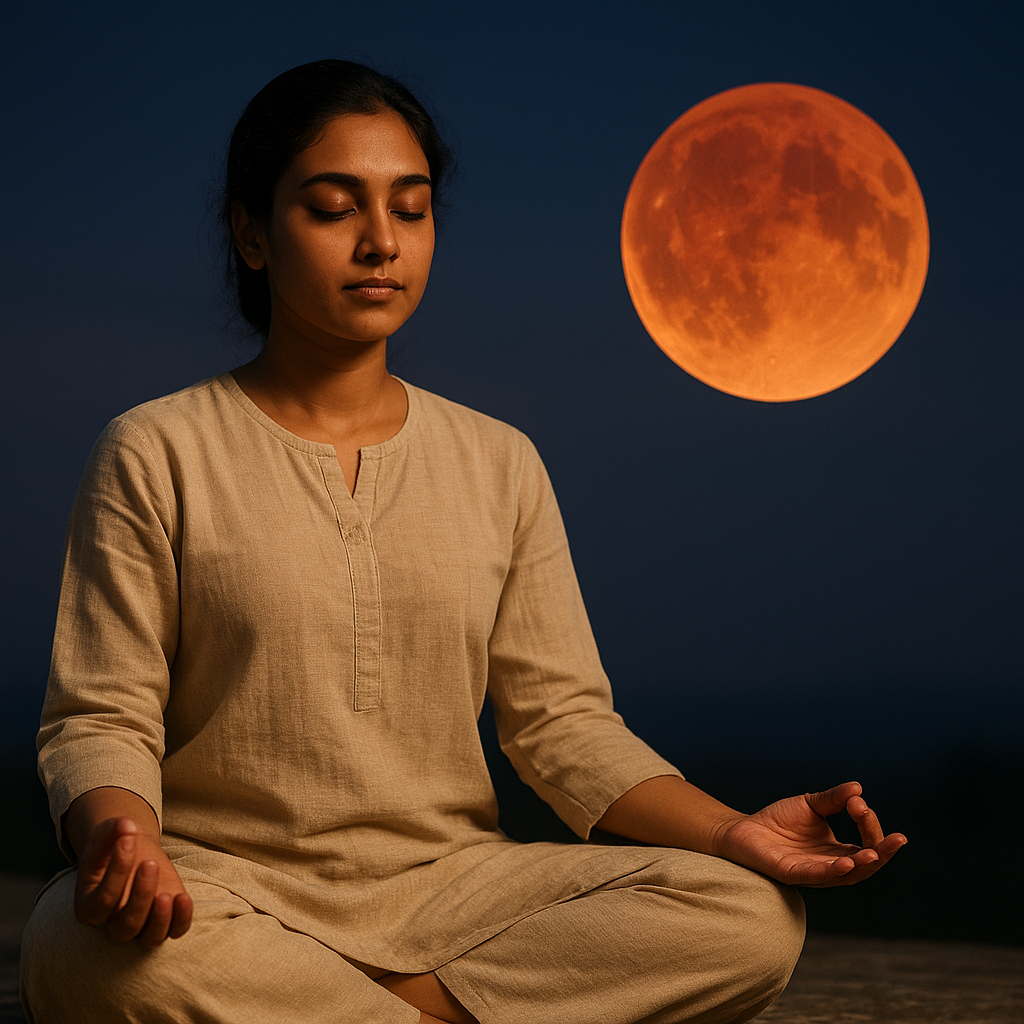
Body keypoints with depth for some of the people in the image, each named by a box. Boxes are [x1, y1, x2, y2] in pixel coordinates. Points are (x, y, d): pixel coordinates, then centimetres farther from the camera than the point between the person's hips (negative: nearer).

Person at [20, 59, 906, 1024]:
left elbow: (562, 719, 9)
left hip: (450, 883, 3)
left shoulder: (498, 464, 13)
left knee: (749, 919, -22)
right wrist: (121, 837, -27)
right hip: (233, 886, -2)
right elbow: (100, 718, -2)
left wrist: (731, 833, -9)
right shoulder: (154, 455, 3)